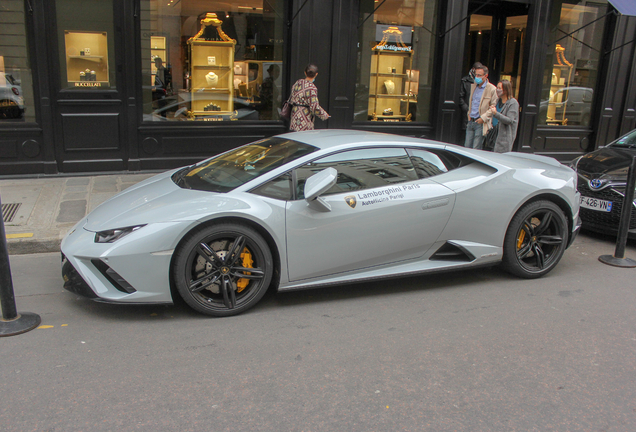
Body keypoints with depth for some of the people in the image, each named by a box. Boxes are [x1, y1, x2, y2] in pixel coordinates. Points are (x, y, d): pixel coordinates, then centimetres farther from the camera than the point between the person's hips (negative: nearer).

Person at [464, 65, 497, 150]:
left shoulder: (492, 89, -9)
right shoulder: (473, 86, 13)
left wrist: (483, 118, -13)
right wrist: (469, 113, 13)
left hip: (481, 123, -6)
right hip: (471, 121, 6)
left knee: (476, 149, -4)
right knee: (467, 147, 8)